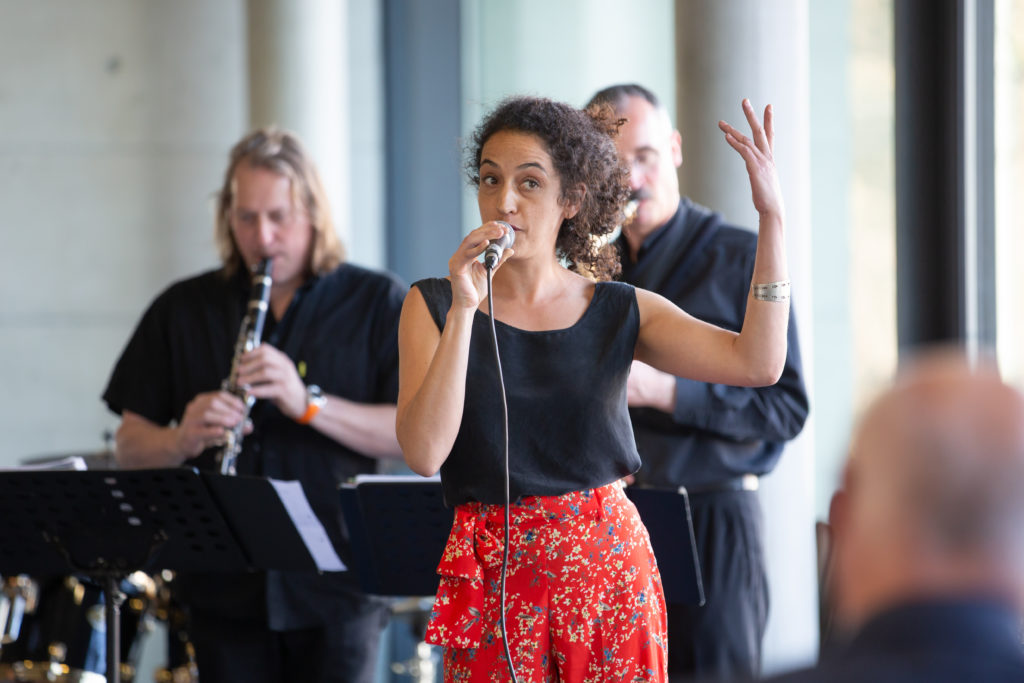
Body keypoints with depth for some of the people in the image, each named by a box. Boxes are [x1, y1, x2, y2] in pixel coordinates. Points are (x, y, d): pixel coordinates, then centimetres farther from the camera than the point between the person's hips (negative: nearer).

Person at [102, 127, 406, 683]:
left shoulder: (378, 303, 3)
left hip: (336, 592, -2)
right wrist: (182, 440, -15)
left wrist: (308, 403, -20)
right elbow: (130, 447, 9)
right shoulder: (183, 310, 11)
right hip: (226, 590, 2)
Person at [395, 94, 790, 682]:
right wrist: (463, 311, -19)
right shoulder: (433, 304, -1)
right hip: (495, 570, -1)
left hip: (610, 564, 1)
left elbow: (757, 363, -10)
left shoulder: (620, 312, 3)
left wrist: (773, 214, -15)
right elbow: (425, 452, -13)